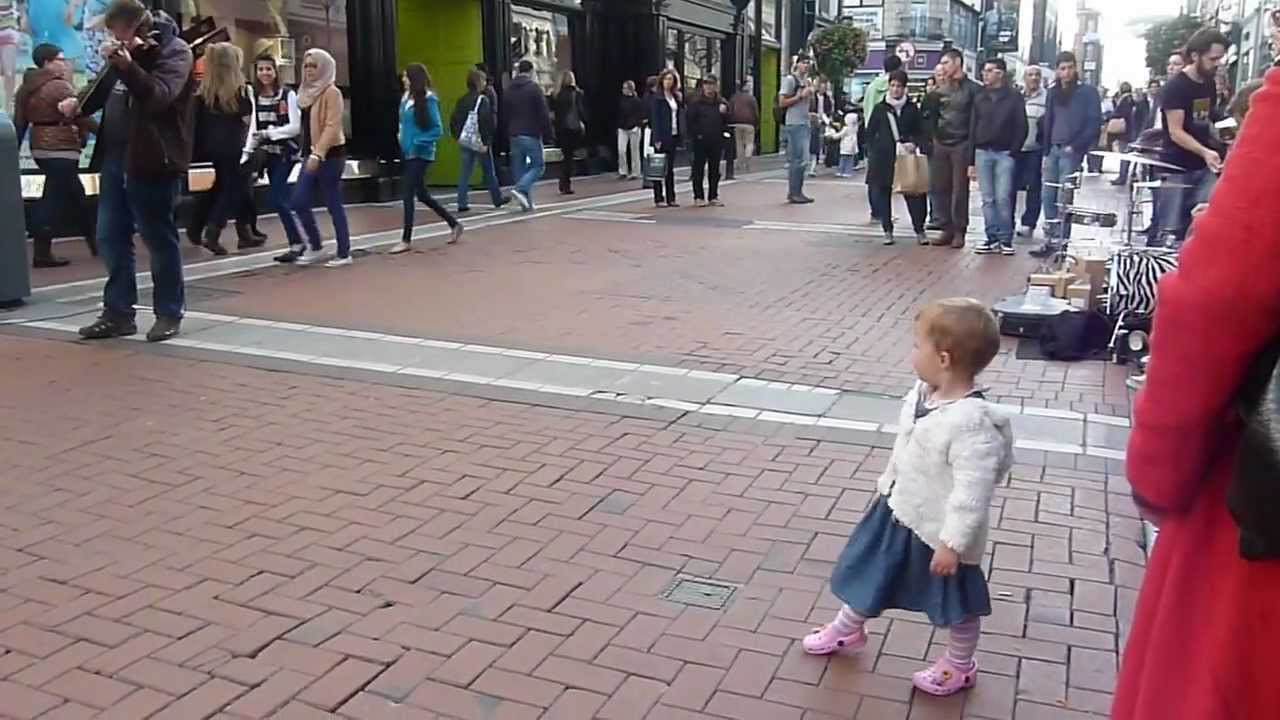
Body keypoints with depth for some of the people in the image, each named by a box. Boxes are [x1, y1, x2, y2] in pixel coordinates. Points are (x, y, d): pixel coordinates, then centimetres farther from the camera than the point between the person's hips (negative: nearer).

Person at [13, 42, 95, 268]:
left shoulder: (28, 87, 12)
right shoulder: (60, 86, -13)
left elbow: (19, 122, 13)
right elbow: (81, 115, -15)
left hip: (41, 148, 9)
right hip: (60, 149, -9)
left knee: (74, 195, 17)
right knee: (54, 200, -6)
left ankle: (95, 242, 24)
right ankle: (42, 253, -5)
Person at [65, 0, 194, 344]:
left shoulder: (175, 52, -8)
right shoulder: (125, 52, 14)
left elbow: (158, 96, -24)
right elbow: (107, 89, 30)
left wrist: (127, 66, -36)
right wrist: (79, 104, 12)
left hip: (151, 160, -7)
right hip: (114, 157, 8)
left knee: (159, 239, 0)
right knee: (111, 238, 8)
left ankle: (169, 314, 12)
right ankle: (118, 312, 17)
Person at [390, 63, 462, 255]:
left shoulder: (428, 99, -13)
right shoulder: (406, 97, 8)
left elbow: (438, 129, -13)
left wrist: (418, 142, -19)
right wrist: (402, 140, 6)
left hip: (420, 155, -8)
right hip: (407, 154, 8)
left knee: (407, 194, -7)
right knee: (422, 195, 14)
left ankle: (406, 240, 2)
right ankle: (454, 224, 27)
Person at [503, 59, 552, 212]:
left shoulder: (508, 91, 11)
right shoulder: (534, 88, -7)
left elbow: (505, 115, 15)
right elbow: (544, 114, -10)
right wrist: (547, 134, -4)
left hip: (514, 136, 6)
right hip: (532, 135, -5)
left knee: (519, 169, 9)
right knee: (537, 166, 2)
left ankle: (526, 202, 8)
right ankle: (520, 189, -20)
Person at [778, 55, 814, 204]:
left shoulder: (806, 81, 17)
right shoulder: (790, 80, -7)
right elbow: (782, 103, -13)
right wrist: (801, 96, -15)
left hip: (805, 124, 9)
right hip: (794, 124, -9)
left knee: (802, 159, 9)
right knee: (798, 159, -10)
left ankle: (797, 192, 15)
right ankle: (794, 193, -6)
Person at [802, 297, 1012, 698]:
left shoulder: (972, 422, -34)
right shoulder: (922, 394, -7)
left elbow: (972, 491, -31)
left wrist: (952, 543, -25)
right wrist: (887, 484, 19)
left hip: (939, 530, -8)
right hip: (898, 510, 8)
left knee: (957, 603, 17)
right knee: (870, 573, 25)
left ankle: (960, 666, 41)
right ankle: (848, 629, 50)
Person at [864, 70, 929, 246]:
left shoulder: (912, 109, 6)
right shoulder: (879, 109, 4)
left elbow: (922, 132, 10)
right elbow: (870, 133, 8)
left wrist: (915, 144, -9)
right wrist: (871, 154, -1)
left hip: (907, 157, 0)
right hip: (883, 158, 0)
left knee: (914, 193, -4)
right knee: (882, 194, 2)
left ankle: (919, 231, 6)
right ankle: (887, 231, 14)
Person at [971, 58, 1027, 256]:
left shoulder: (1014, 97, 1)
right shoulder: (980, 98, 11)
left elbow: (1022, 127, 0)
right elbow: (973, 128, 10)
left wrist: (1013, 151, -9)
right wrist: (971, 159, 5)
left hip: (1004, 153, -3)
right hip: (982, 152, 4)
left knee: (1003, 198, -7)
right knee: (988, 199, 3)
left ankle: (1006, 239, 2)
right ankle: (993, 238, 8)